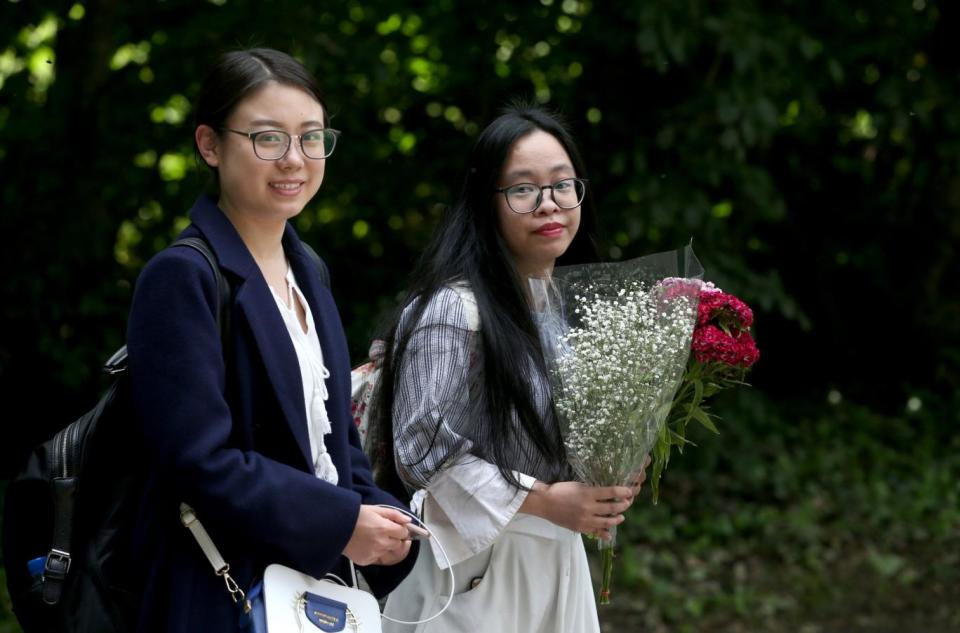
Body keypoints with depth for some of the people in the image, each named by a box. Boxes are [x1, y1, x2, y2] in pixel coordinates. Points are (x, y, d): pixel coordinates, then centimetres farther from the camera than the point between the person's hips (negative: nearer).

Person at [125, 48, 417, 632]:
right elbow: (200, 461, -20)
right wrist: (340, 524, -16)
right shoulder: (183, 277, -13)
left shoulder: (306, 272, 12)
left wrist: (384, 524, -2)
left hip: (324, 583, 7)